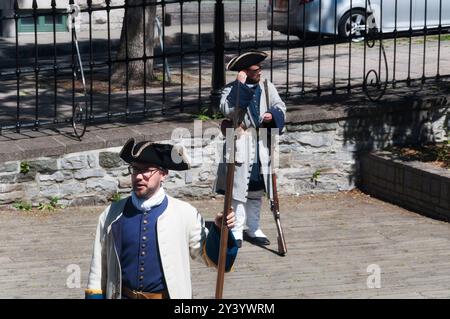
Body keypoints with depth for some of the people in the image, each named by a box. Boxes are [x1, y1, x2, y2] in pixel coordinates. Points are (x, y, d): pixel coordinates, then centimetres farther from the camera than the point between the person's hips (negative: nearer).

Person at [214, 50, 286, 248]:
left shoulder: (267, 87, 7)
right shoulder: (231, 89, -6)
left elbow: (280, 107, 11)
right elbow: (227, 110, -23)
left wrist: (272, 115, -11)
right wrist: (240, 86, -22)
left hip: (261, 145, 5)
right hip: (240, 145, -5)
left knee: (257, 189, 13)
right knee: (238, 187, -4)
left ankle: (253, 228, 23)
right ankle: (236, 231, 1)